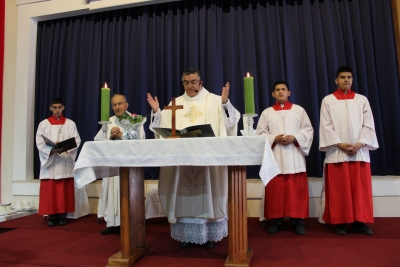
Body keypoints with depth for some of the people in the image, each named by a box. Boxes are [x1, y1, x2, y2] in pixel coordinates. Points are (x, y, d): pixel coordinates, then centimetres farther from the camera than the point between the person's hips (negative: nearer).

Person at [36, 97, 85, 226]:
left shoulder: (70, 124, 7)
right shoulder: (43, 124, 7)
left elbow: (77, 141, 0)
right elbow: (40, 143, 0)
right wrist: (52, 150, -18)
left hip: (65, 162, 0)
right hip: (49, 161, 0)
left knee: (65, 190, 1)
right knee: (50, 191, 1)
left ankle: (63, 216, 9)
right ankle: (51, 216, 10)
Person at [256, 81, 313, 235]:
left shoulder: (299, 110, 11)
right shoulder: (267, 113, 10)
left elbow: (308, 130, 6)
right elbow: (260, 133, 5)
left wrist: (294, 138, -11)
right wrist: (274, 139, -11)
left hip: (295, 156, 0)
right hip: (274, 157, 0)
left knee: (297, 190, 0)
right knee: (275, 190, 1)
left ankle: (298, 221, 10)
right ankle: (276, 221, 10)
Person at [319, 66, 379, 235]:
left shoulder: (362, 100, 12)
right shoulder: (328, 101, 5)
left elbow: (368, 125, 5)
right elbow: (326, 127, -3)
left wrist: (360, 143, -10)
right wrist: (340, 144, -13)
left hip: (360, 151, 2)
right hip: (336, 152, -2)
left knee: (360, 188, 4)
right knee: (338, 189, 1)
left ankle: (359, 221, 14)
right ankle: (340, 222, 8)